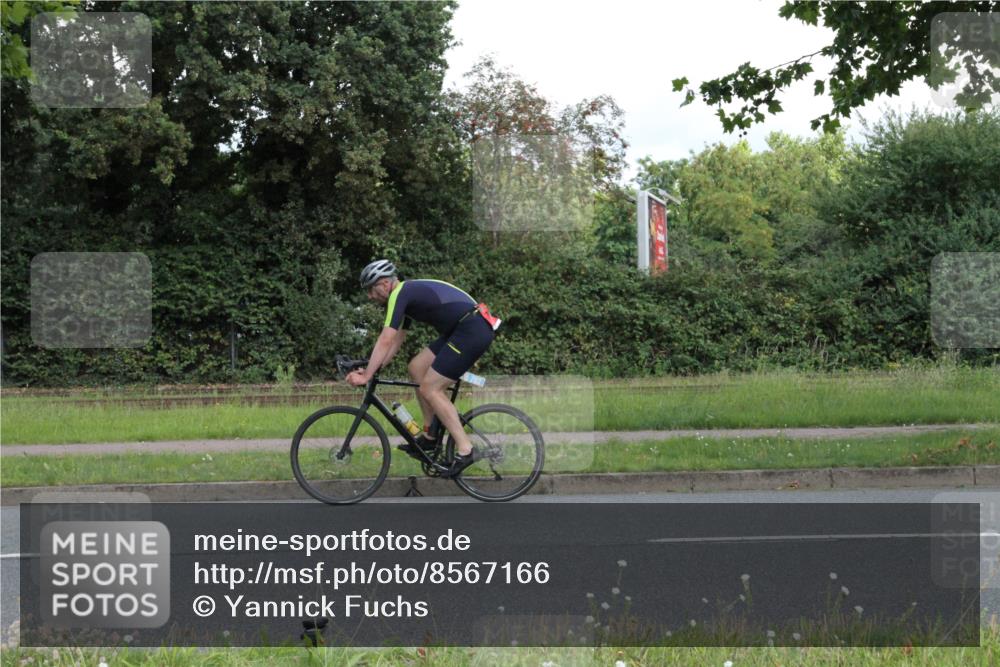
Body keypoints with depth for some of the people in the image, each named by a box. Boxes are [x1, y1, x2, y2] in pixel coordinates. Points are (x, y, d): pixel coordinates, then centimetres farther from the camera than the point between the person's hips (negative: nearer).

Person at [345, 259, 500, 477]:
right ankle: (430, 435, 16)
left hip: (472, 330, -10)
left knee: (429, 388, -8)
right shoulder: (407, 294, 19)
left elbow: (386, 340, -17)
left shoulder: (399, 294, -10)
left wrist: (366, 376, -15)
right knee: (416, 367, 12)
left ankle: (465, 450, -9)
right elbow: (397, 341, 23)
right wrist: (372, 369, 15)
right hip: (461, 330, 10)